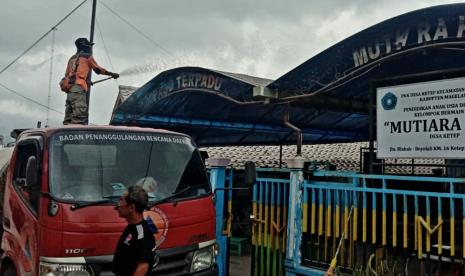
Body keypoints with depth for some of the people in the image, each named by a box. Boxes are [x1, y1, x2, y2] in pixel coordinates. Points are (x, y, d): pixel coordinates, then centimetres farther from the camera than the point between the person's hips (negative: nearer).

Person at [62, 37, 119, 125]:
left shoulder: (72, 58, 26)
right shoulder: (87, 56, 6)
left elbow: (66, 75, 25)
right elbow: (98, 69, 14)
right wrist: (112, 74, 25)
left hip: (69, 89, 8)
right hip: (78, 89, -8)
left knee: (69, 119, 6)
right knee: (79, 118, -17)